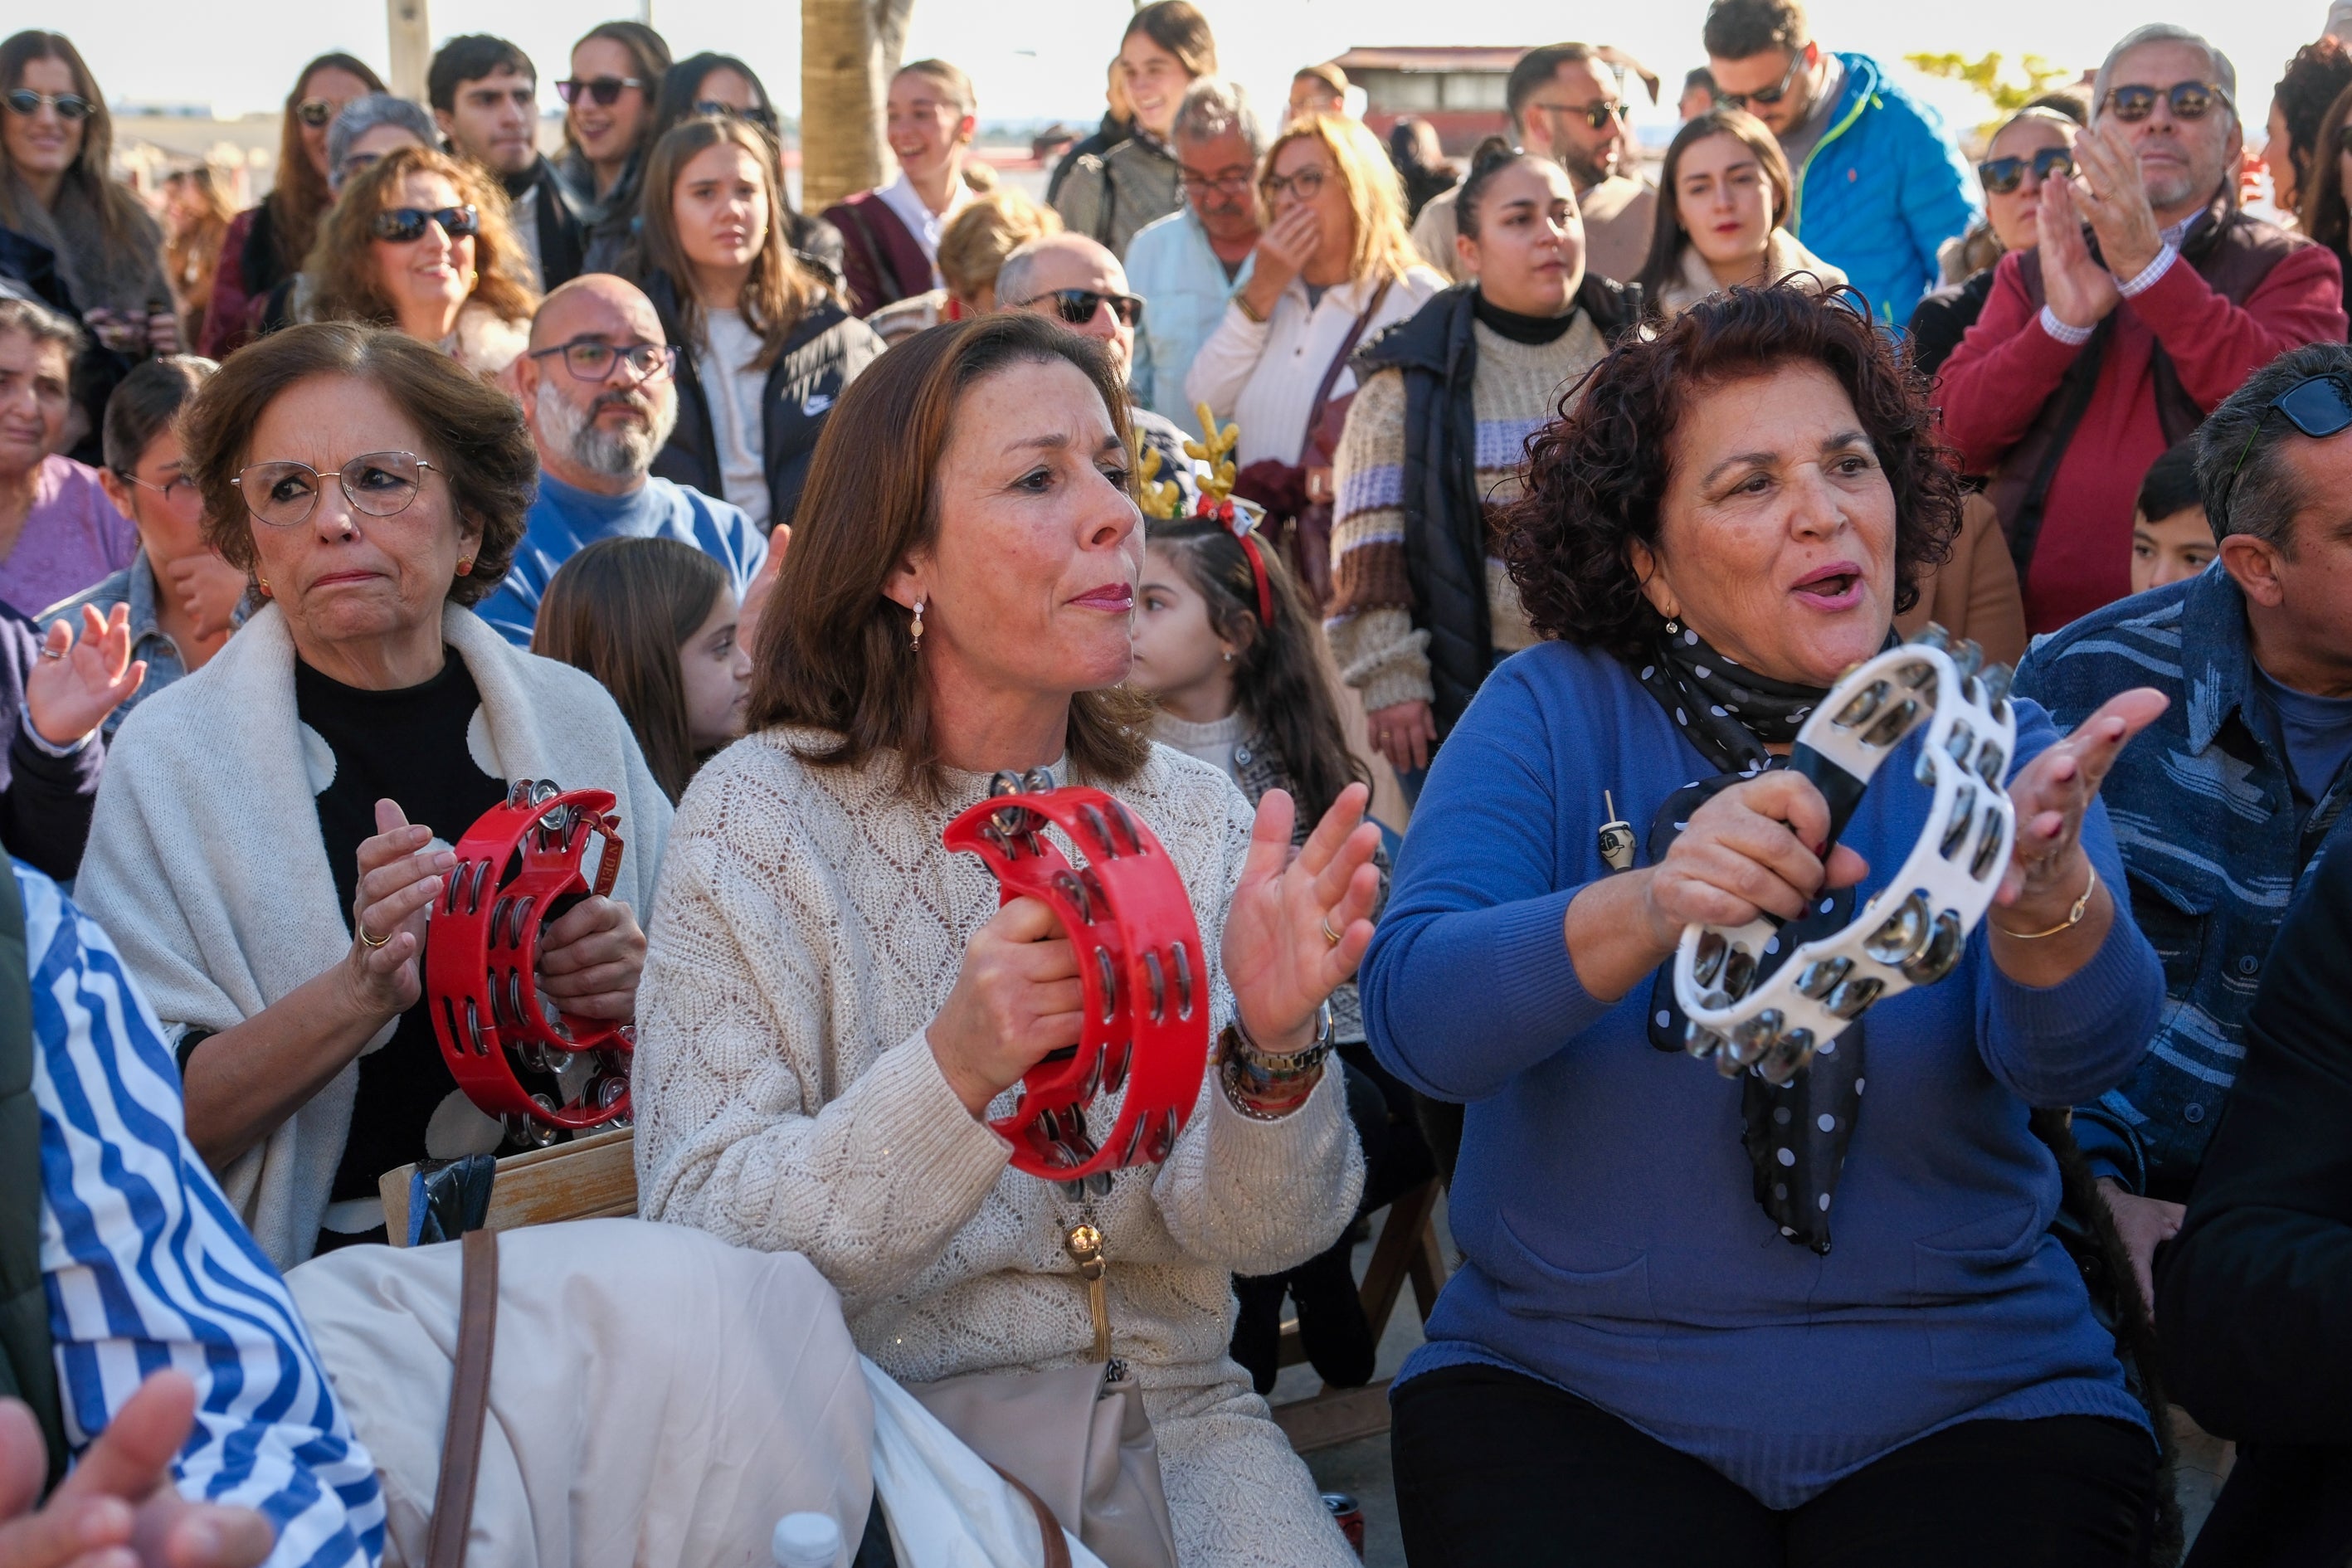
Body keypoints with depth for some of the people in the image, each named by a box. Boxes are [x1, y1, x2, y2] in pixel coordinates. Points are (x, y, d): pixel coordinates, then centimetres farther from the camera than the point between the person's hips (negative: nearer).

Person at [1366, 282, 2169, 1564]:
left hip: (1964, 1405, 1)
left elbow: (2071, 1050, -16)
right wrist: (1650, 908, -37)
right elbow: (1412, 1012, -18)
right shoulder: (1554, 715, -3)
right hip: (1568, 1393, -1)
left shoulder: (1988, 748, 2)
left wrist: (2047, 896, -39)